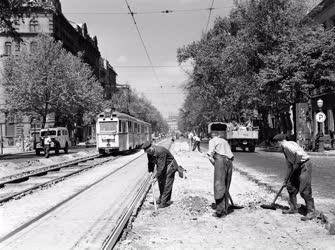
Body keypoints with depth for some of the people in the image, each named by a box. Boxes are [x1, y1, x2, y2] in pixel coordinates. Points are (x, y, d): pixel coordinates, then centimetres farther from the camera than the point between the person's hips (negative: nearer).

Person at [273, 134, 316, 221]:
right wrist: (286, 180, 24)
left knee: (304, 190, -10)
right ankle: (293, 208, 22)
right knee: (290, 186, 12)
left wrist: (296, 164, -16)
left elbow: (299, 154, -32)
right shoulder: (285, 150, 16)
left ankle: (311, 212, -2)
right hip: (298, 167, 10)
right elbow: (289, 167, 22)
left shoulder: (288, 145, -15)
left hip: (305, 165, -10)